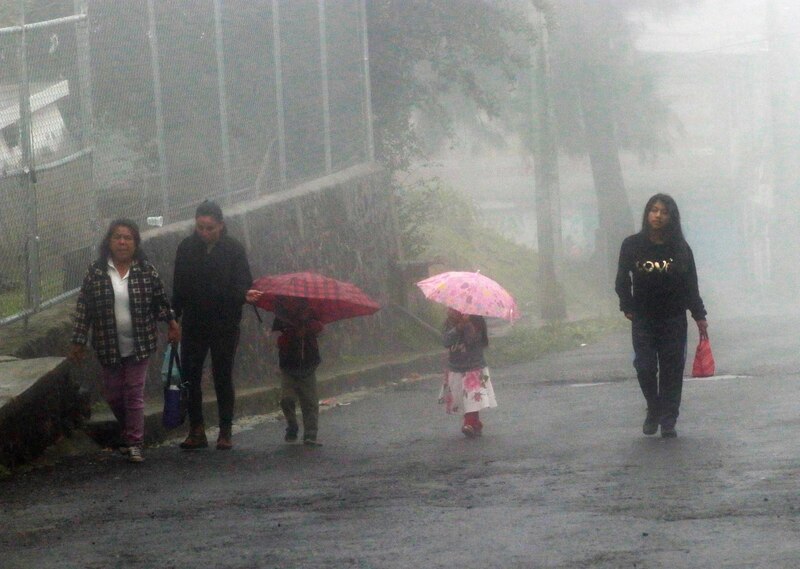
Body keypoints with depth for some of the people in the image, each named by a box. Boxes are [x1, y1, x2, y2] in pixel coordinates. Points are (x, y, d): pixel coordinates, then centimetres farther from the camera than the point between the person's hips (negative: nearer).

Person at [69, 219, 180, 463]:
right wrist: (78, 342, 1)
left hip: (139, 345, -2)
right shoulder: (96, 272, -2)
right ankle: (129, 433, 34)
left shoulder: (147, 271, -2)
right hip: (109, 346, 2)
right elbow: (83, 309, 1)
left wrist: (172, 322, 1)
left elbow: (160, 301, 10)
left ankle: (134, 443, 2)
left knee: (135, 393, -3)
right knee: (113, 395, 10)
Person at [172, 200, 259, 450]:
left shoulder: (233, 249, -4)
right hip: (193, 325, 3)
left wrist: (245, 296, -29)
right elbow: (178, 288, 9)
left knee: (223, 378, 2)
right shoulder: (186, 248, 4)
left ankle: (226, 432, 10)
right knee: (189, 376, 0)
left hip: (224, 326, -3)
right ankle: (196, 431, 8)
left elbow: (243, 284, -5)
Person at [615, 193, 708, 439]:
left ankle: (668, 419, 6)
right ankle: (654, 410, 17)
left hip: (674, 319, 0)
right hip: (643, 319, 0)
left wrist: (699, 316, 1)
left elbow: (691, 284, 3)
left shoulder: (680, 248, 1)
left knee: (672, 368, -1)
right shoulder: (632, 245, 0)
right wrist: (627, 307, -4)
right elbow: (623, 280, 6)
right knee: (645, 366, -6)